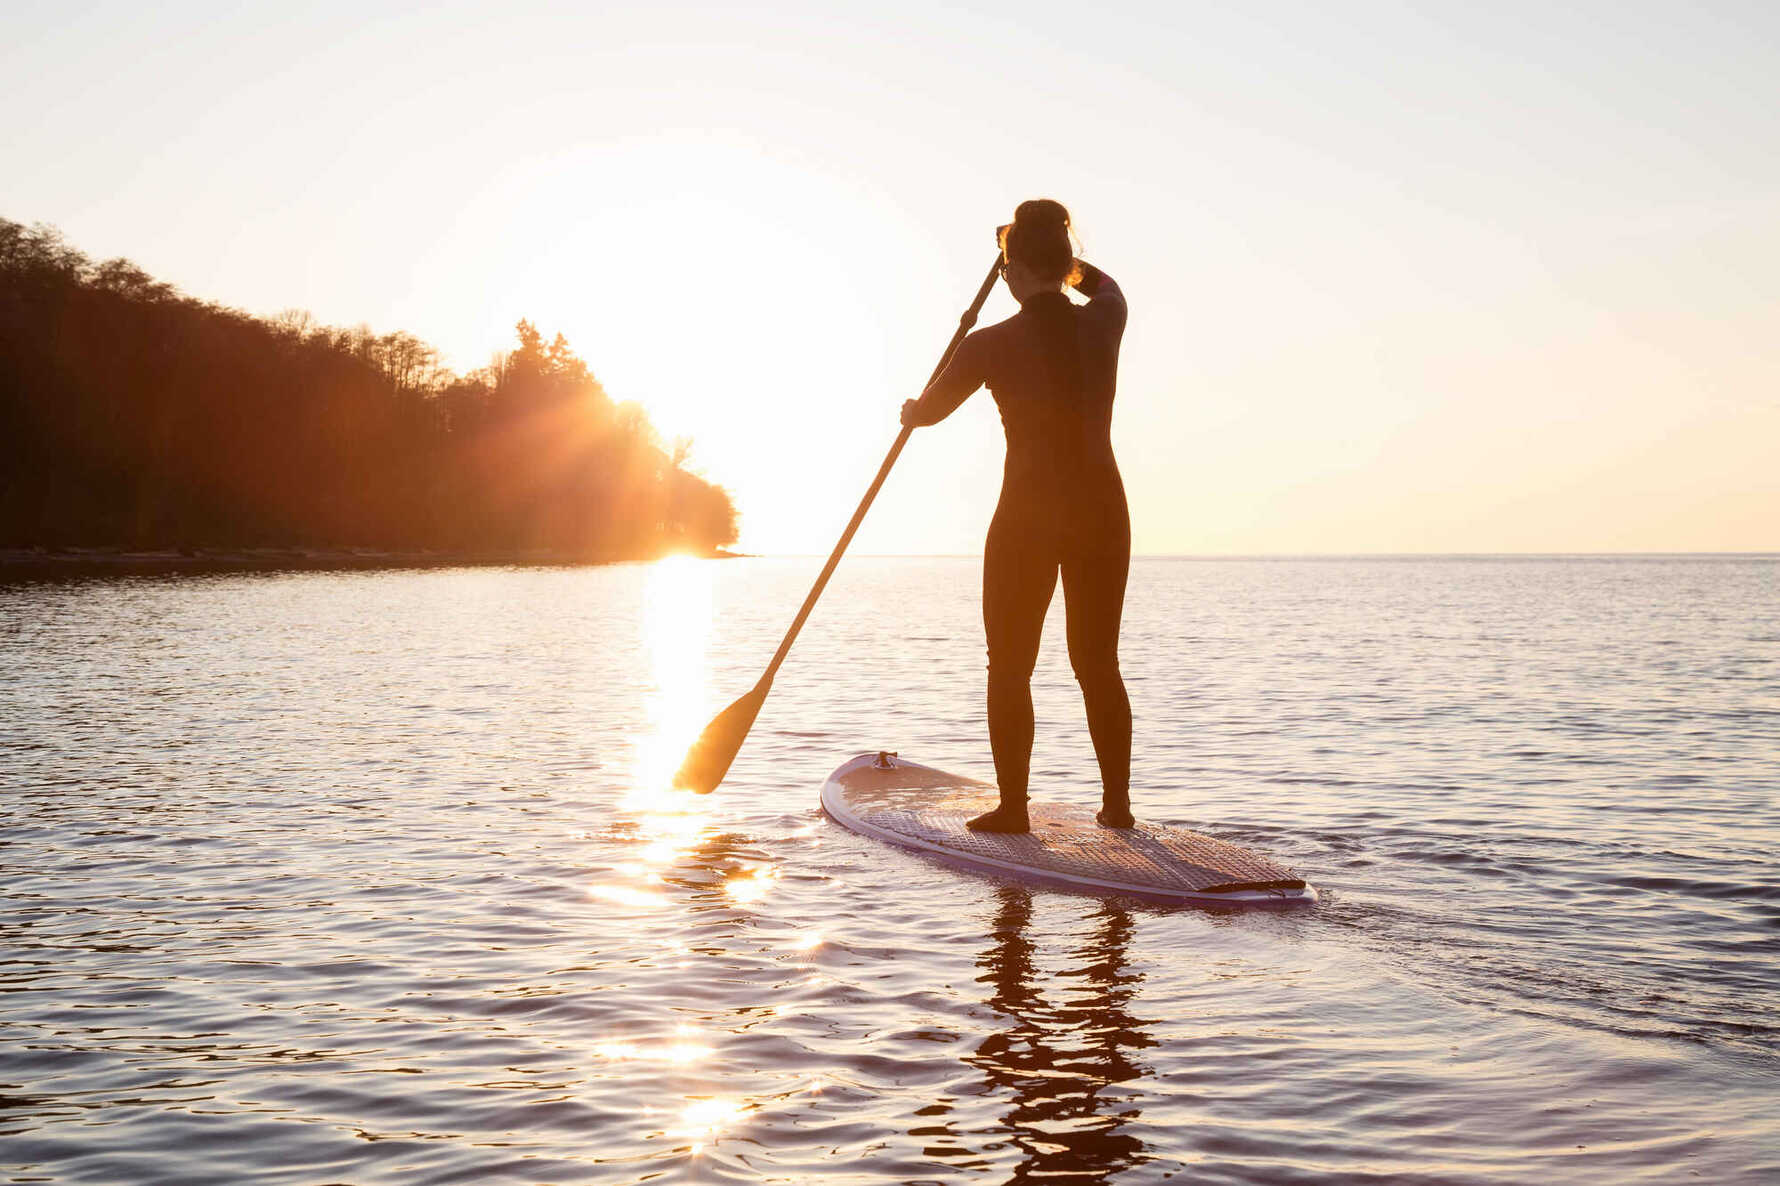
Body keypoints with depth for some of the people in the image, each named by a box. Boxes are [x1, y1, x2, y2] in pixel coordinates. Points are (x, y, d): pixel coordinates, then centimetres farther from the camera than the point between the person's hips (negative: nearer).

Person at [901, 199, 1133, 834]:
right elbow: (1106, 284, 27)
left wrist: (907, 409, 31)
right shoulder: (1102, 323, -2)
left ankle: (1013, 808, 9)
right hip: (1102, 509, 4)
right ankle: (1117, 802, 18)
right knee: (1098, 663, 14)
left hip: (1028, 515, -4)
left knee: (1010, 667, 9)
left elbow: (926, 411, 8)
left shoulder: (992, 344, -10)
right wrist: (1054, 252, 39)